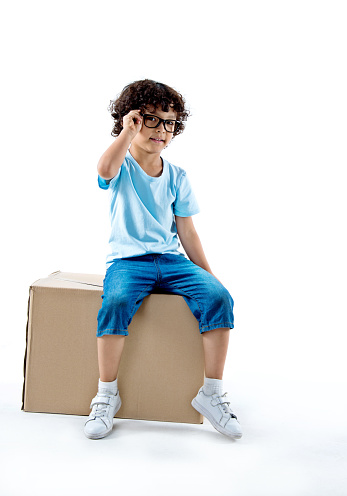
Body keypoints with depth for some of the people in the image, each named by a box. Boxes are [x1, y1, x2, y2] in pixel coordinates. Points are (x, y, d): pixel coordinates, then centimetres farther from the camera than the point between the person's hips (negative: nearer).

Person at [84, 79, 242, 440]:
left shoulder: (176, 177, 12)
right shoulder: (122, 166, 2)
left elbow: (186, 230, 12)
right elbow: (105, 169, -25)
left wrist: (208, 273, 7)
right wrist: (129, 131, -21)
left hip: (171, 259, 3)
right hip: (127, 259, -3)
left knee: (218, 297, -23)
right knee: (116, 302, -35)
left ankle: (211, 392, -10)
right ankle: (106, 394, -15)